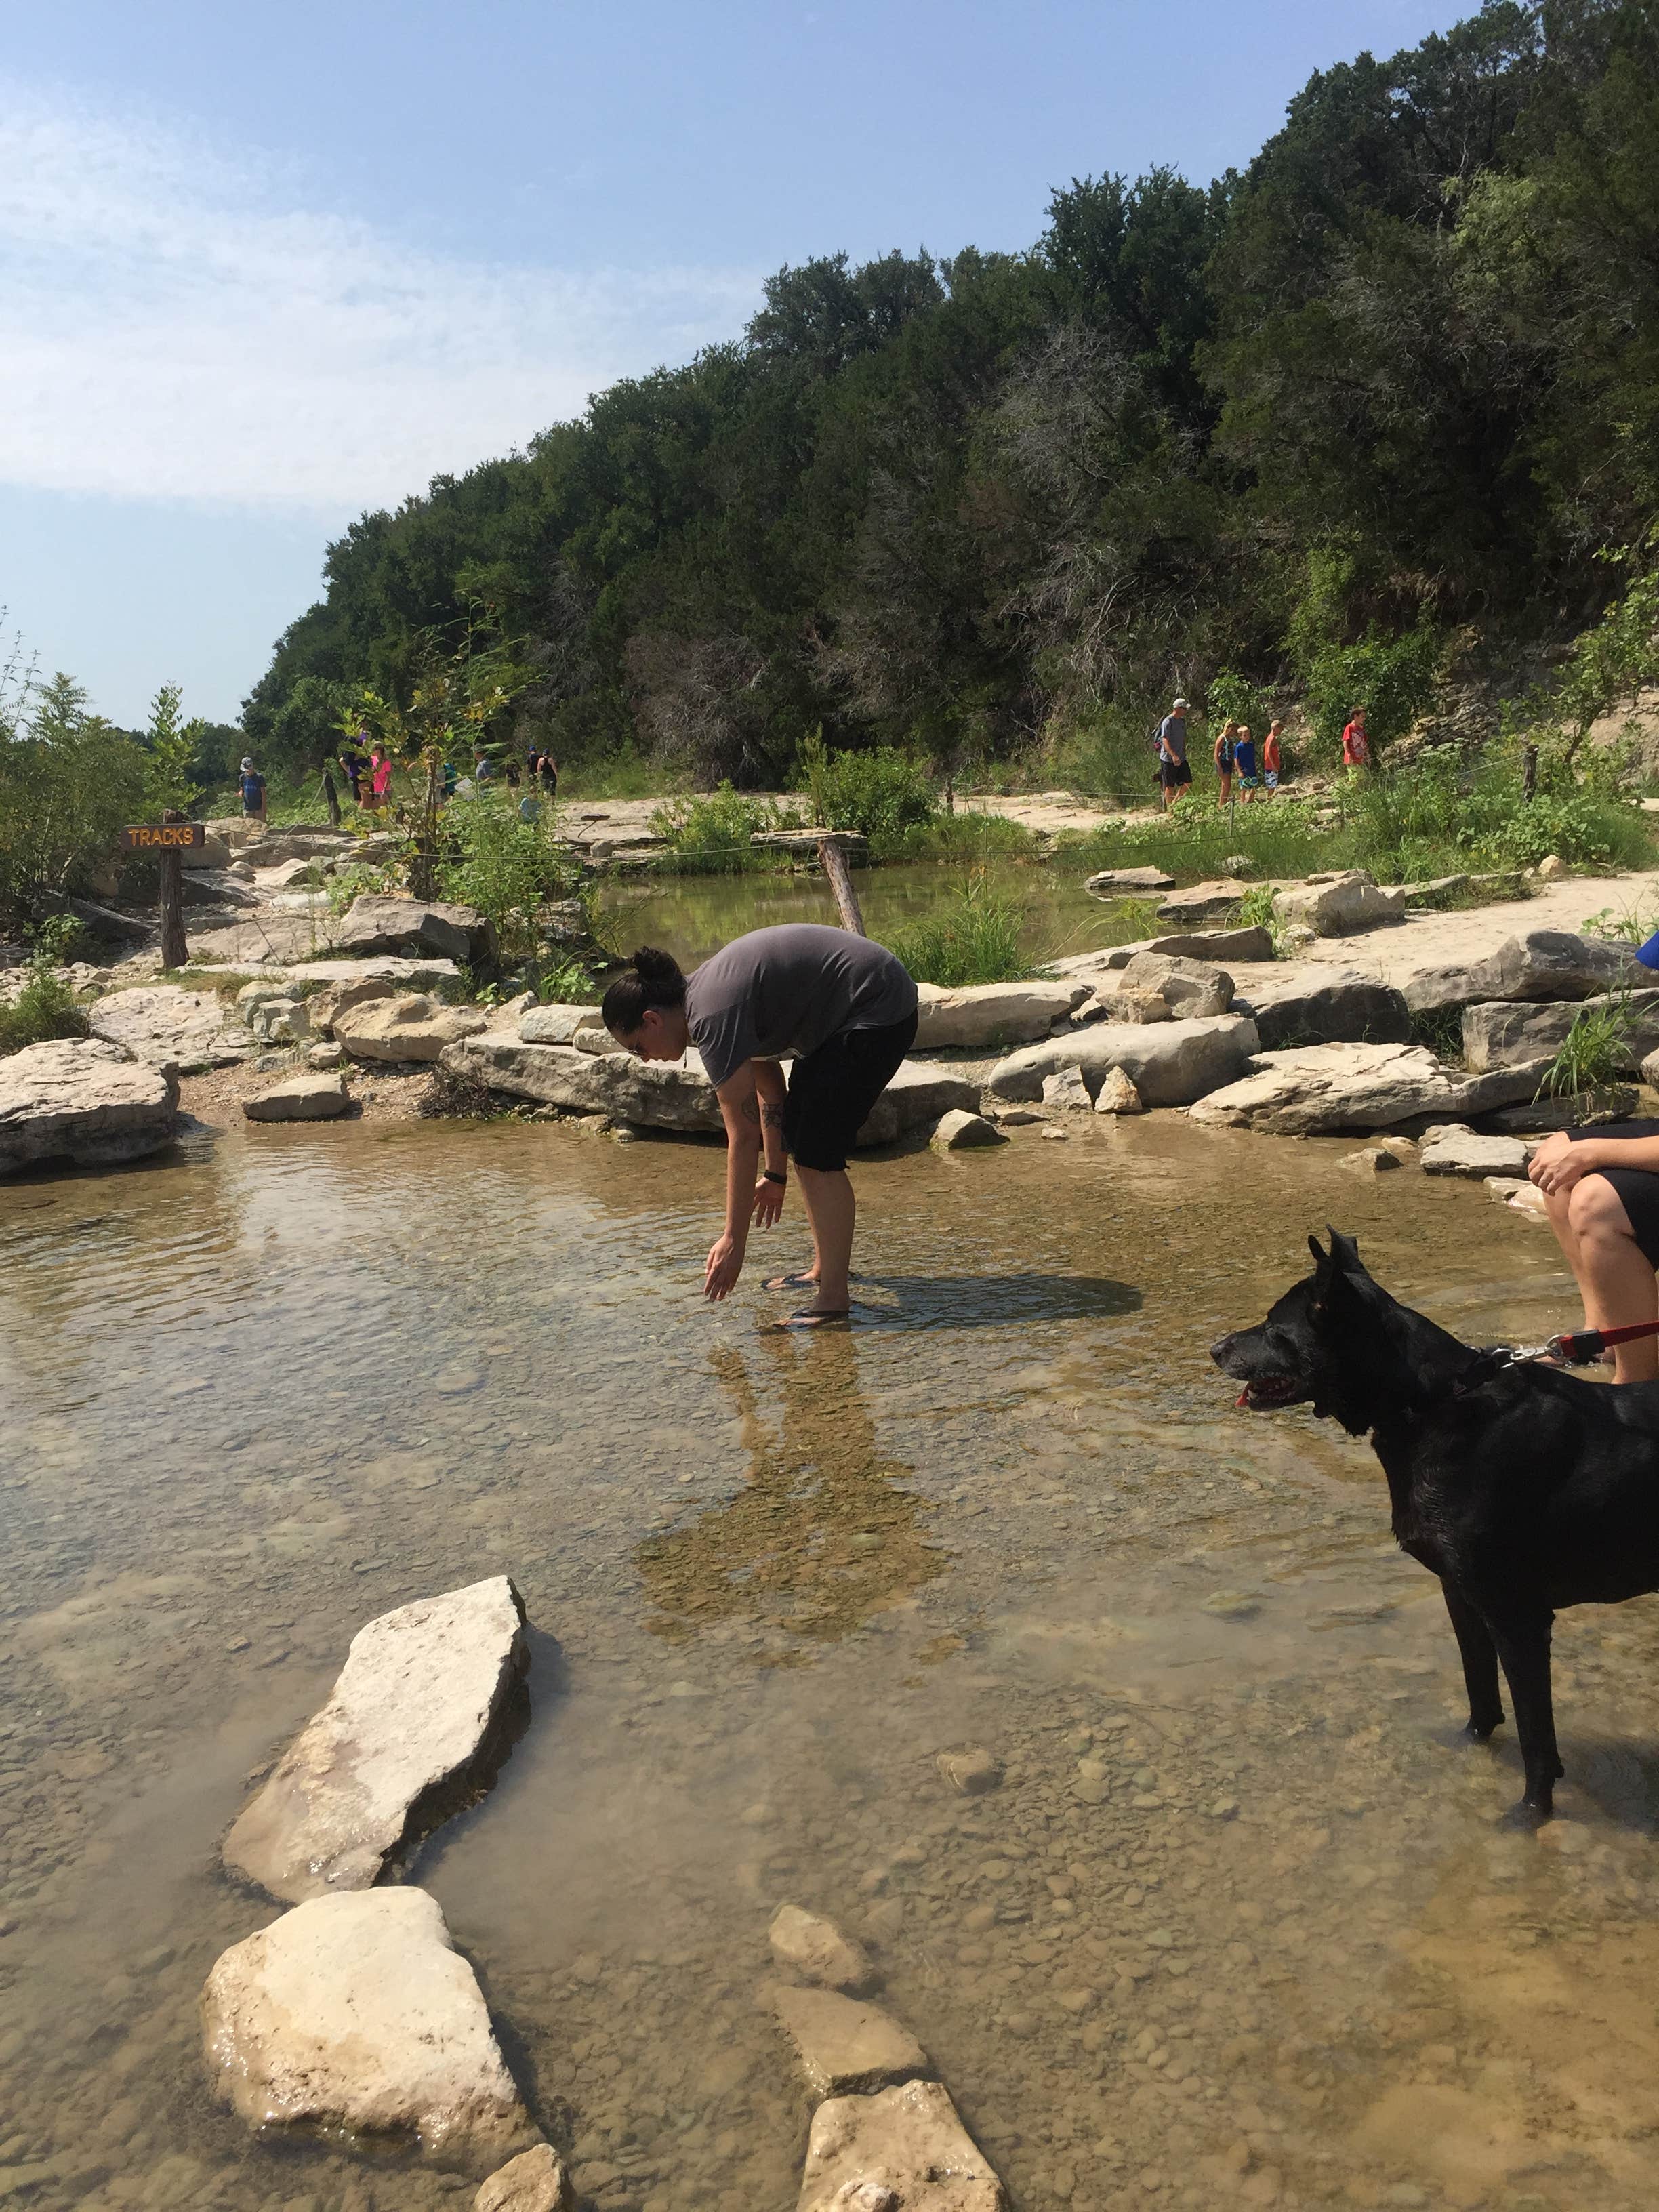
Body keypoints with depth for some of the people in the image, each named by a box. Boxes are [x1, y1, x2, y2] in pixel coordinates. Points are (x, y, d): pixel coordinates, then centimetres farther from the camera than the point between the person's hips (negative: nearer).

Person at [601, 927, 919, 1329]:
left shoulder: (713, 1017, -23)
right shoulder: (702, 992, 7)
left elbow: (743, 1135, -21)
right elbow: (769, 1088, 15)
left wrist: (733, 1239, -17)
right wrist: (775, 1174, 20)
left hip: (878, 1011, -11)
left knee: (815, 1150, -13)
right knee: (798, 1135, 14)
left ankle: (834, 1297, -9)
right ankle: (825, 1268, 24)